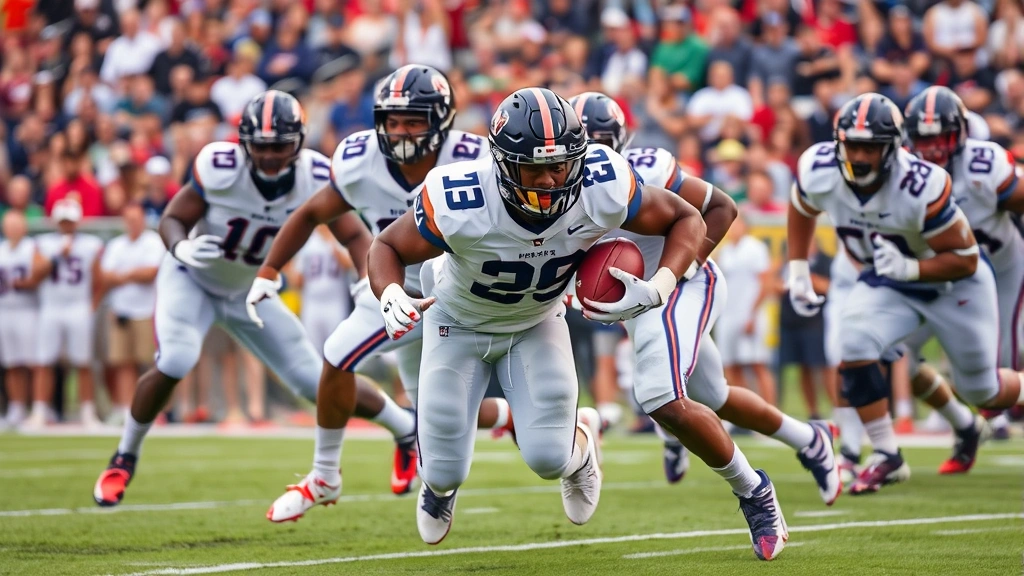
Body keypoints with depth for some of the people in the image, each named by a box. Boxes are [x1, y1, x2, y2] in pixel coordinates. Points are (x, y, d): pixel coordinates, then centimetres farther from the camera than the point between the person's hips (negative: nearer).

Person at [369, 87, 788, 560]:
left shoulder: (603, 191, -33)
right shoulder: (459, 205, -38)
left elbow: (686, 219, -16)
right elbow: (387, 246, -21)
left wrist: (658, 289, -33)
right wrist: (390, 298, -43)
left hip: (537, 323, 1)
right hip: (459, 324, -1)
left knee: (548, 458, -13)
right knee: (445, 472, -1)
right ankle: (440, 483, 41)